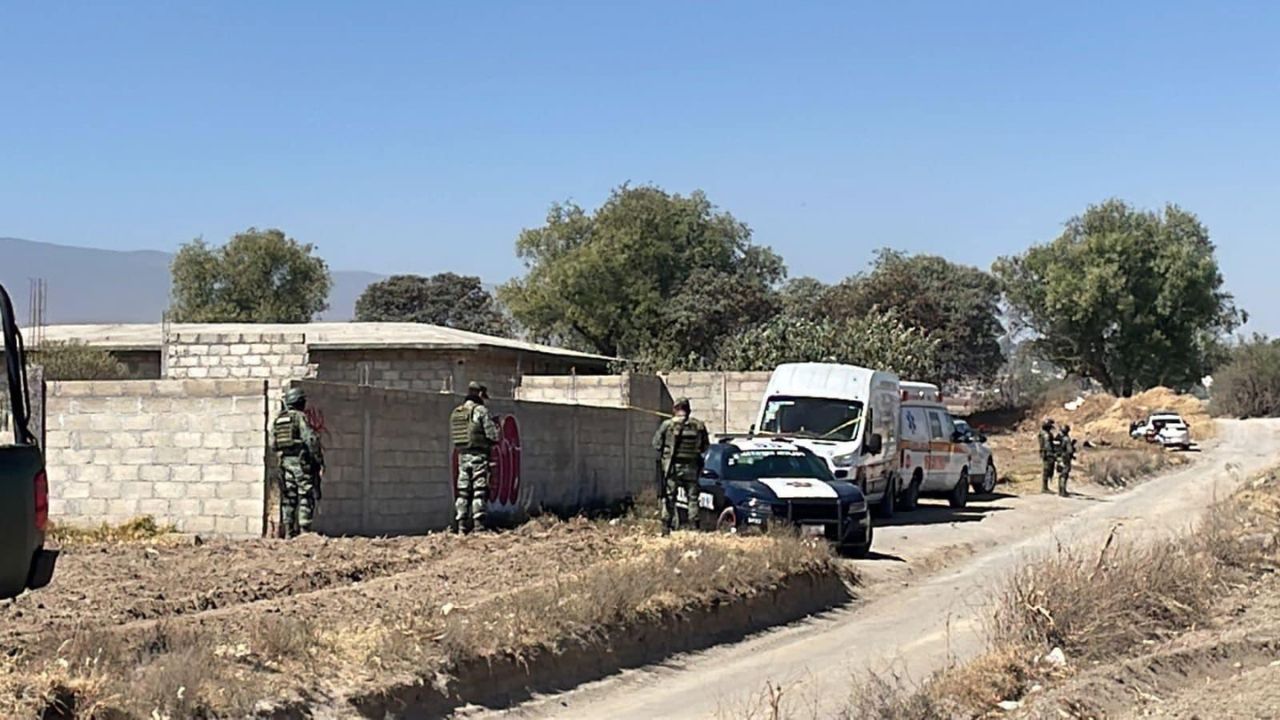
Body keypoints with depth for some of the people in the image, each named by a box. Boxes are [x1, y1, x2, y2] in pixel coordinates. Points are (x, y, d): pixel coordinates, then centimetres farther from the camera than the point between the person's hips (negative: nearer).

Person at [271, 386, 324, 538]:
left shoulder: (278, 420, 11)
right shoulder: (300, 417, -10)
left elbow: (273, 444, 12)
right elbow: (311, 440, -16)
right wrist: (320, 462, -13)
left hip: (285, 462, 7)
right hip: (302, 462, -7)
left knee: (288, 497, 10)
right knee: (306, 497, -4)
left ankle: (289, 532, 8)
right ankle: (304, 531, -10)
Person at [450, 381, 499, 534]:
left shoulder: (455, 413, 10)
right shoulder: (481, 410, -9)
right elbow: (493, 435, -11)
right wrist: (495, 425, 12)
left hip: (462, 455, 6)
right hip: (478, 455, -6)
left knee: (462, 491, 9)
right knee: (479, 491, -3)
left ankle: (460, 525, 9)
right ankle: (478, 524, -7)